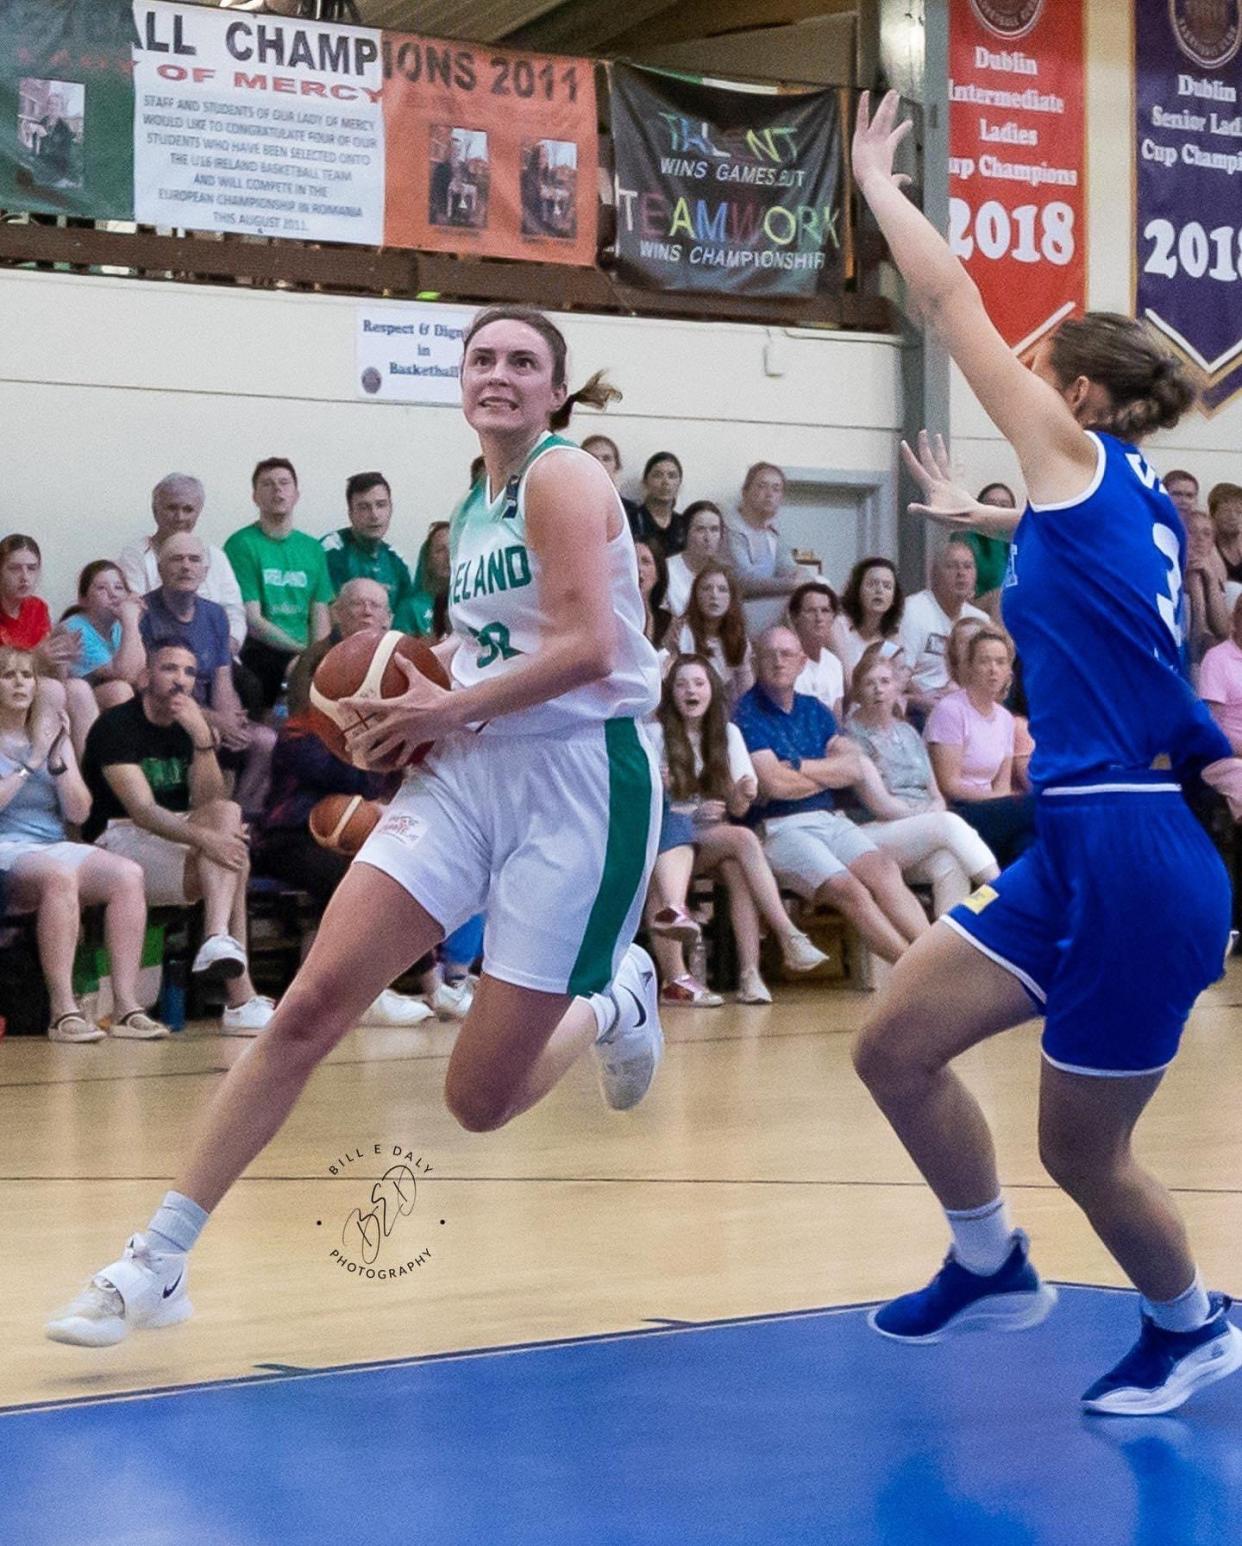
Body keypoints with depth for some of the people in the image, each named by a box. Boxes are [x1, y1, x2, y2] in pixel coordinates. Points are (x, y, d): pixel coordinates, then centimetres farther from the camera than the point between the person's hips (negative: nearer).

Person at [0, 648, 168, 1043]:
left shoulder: (52, 736, 18)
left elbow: (79, 813, 10)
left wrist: (57, 761, -3)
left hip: (55, 846, 5)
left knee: (127, 874, -23)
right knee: (59, 875, -38)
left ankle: (126, 1006, -28)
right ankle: (63, 1011, -39)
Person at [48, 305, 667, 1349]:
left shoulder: (564, 478, -8)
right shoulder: (475, 510, 16)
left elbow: (589, 648, -19)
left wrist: (450, 707, -11)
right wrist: (416, 699, 5)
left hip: (579, 782, -7)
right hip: (471, 773, 7)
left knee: (479, 1099, -6)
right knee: (313, 1003, -10)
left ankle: (613, 1004, 28)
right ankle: (161, 1260, -6)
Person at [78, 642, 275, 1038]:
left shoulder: (194, 727, 10)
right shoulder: (116, 726, -10)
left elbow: (209, 805, -5)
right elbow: (142, 810, -23)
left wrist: (203, 739, -19)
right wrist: (205, 837, -37)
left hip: (173, 841, 7)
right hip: (119, 840, -6)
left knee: (227, 815, -23)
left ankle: (219, 941, -40)